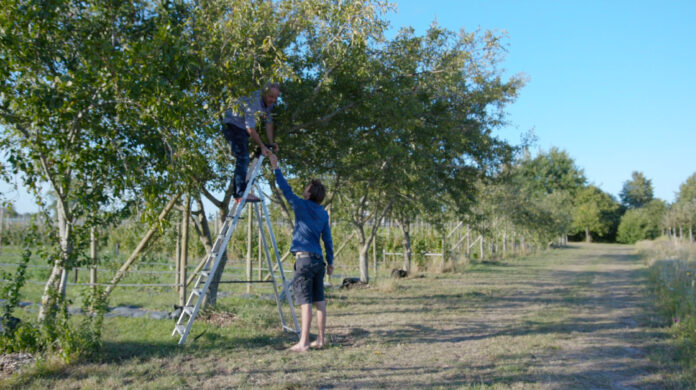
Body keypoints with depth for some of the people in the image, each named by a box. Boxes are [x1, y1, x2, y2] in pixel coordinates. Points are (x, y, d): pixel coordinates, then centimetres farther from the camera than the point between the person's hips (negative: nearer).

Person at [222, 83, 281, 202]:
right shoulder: (253, 102, -31)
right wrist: (262, 146, -33)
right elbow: (251, 129, -32)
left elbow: (269, 122, 1)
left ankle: (239, 192, 16)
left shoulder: (269, 102, -4)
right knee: (242, 158, -21)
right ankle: (241, 193, -26)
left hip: (242, 128, 10)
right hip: (232, 124, -9)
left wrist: (271, 143, -8)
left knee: (244, 159, 10)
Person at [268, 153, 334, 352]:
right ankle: (320, 339, 16)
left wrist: (276, 168, 5)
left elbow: (286, 190, -2)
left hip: (304, 259, -6)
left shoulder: (302, 206, -4)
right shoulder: (324, 214, 11)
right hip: (318, 260, 6)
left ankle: (303, 342, -6)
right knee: (319, 300, 10)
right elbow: (328, 239, 13)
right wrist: (330, 261, 19)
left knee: (305, 302, -8)